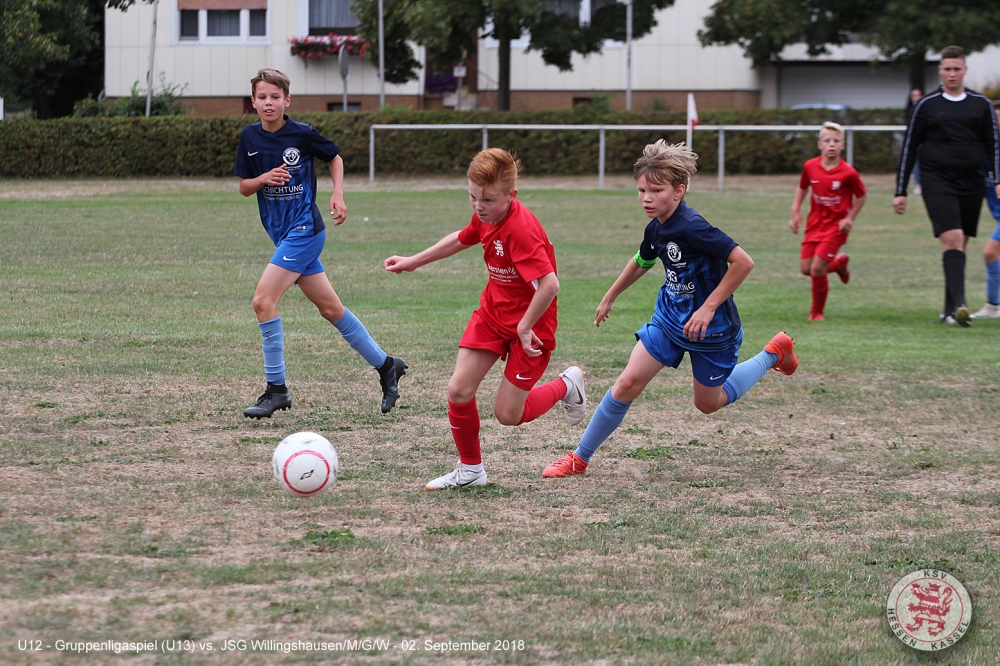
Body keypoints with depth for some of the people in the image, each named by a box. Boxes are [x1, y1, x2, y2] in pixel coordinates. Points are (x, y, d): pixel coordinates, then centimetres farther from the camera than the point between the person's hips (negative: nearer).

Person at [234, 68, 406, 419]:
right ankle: (385, 365, 27)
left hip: (304, 230, -6)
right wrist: (263, 179, -11)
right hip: (283, 233, 6)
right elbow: (243, 188, 9)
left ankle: (276, 390, -9)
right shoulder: (250, 137, 3)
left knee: (263, 300, -16)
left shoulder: (302, 134, -9)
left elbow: (335, 157, 8)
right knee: (331, 309, 12)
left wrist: (338, 194, -4)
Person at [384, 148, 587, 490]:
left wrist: (525, 327, -24)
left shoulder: (520, 229, -30)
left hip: (529, 321, -7)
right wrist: (413, 262, 26)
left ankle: (567, 385, 25)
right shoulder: (485, 218, -3)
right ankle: (470, 469, 14)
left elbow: (549, 284, -36)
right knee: (459, 391, -4)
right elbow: (461, 240, 21)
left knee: (507, 414, -2)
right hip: (493, 311, 7)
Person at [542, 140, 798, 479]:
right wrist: (610, 297, 31)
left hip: (710, 327, -6)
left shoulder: (692, 228, -28)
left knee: (708, 403, 13)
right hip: (669, 319, 6)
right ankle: (580, 457, 3)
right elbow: (642, 262, 21)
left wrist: (709, 307, -26)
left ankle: (772, 354, 34)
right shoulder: (656, 229, -2)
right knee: (628, 382, -6)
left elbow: (742, 262, -30)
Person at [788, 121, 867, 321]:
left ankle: (817, 312, 6)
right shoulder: (810, 167, -5)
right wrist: (796, 211, 5)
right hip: (814, 224, 5)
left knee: (817, 269, -14)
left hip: (836, 226, -5)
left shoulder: (848, 173, -16)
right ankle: (838, 263, 32)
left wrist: (850, 218, -8)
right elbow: (802, 188, 14)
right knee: (805, 268, 1)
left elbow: (861, 195, -1)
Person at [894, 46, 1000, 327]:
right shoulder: (927, 106, 4)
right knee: (952, 238, -18)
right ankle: (959, 304, -28)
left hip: (972, 182, 3)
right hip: (937, 180, -3)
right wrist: (900, 191, 5)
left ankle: (950, 309, 16)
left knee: (960, 243, 7)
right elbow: (909, 148, 8)